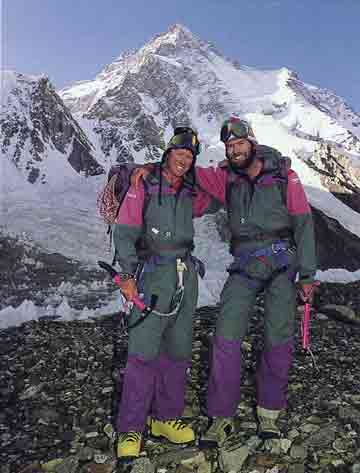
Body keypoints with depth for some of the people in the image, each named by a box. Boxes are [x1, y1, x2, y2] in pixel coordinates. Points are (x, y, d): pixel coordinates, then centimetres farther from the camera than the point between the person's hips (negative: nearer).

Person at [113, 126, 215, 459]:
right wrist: (128, 276, -15)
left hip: (187, 275, 6)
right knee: (144, 352, -9)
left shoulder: (189, 193, 13)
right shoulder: (143, 187, -2)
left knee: (178, 349, 10)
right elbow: (124, 233, -7)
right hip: (154, 275, -6)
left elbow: (209, 201, 36)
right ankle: (131, 429, 6)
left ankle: (166, 417, 25)